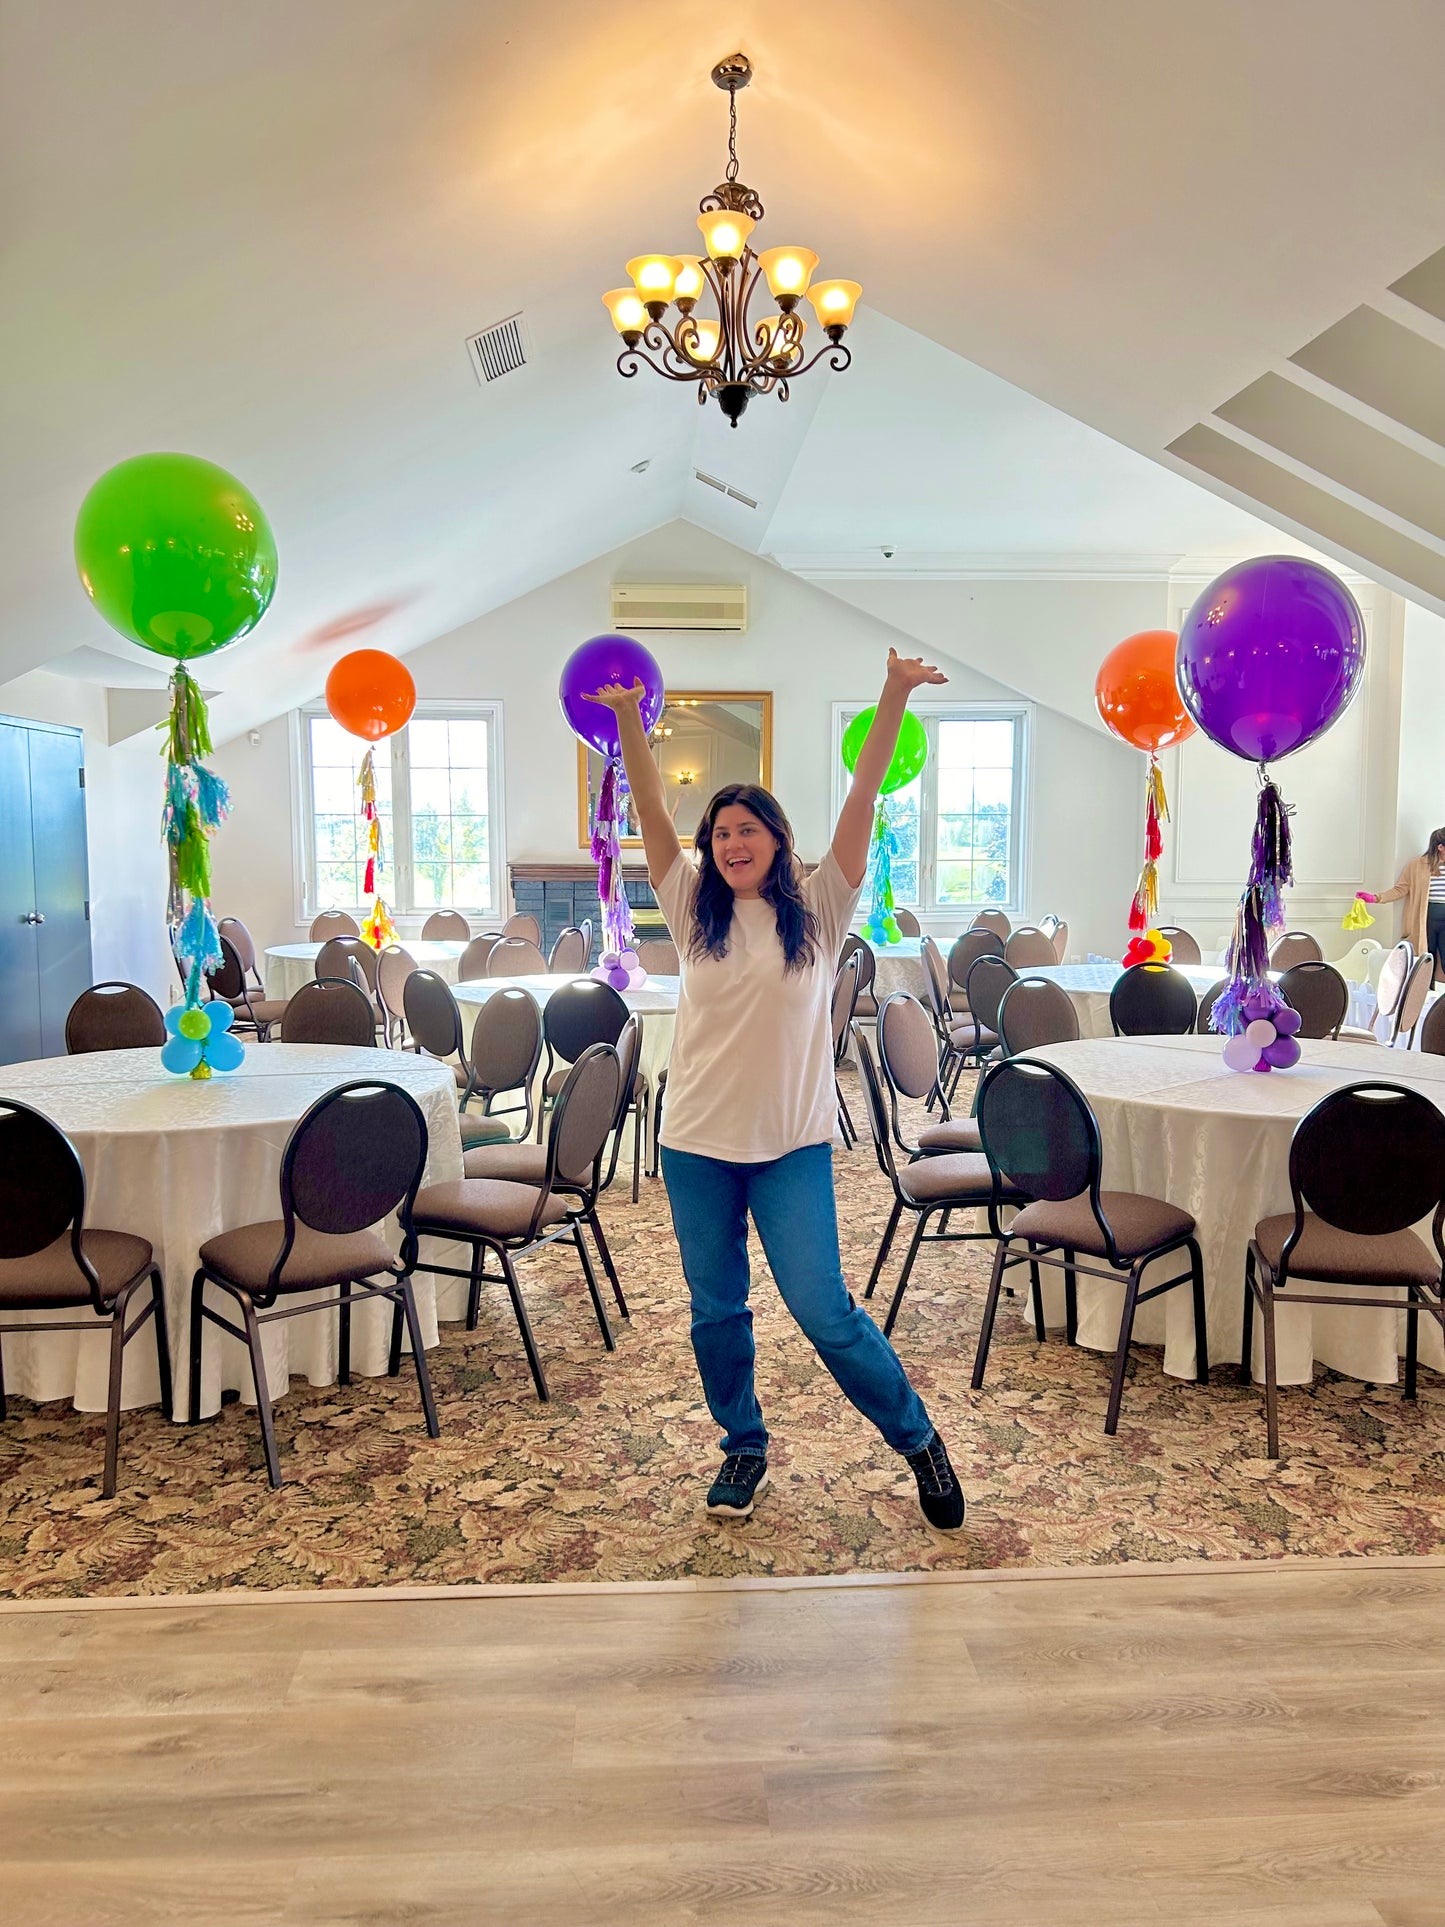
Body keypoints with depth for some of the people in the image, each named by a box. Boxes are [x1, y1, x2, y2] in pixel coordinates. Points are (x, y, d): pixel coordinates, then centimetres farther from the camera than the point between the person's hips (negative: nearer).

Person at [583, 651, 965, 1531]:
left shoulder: (818, 911, -3)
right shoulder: (696, 910, 3)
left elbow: (862, 800, -11)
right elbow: (652, 812, -5)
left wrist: (895, 698, -18)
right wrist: (628, 715, -16)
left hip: (793, 1144, -3)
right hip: (696, 1142, 3)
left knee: (824, 1310, -2)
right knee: (716, 1311, 13)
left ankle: (919, 1438, 21)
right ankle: (745, 1447, 36)